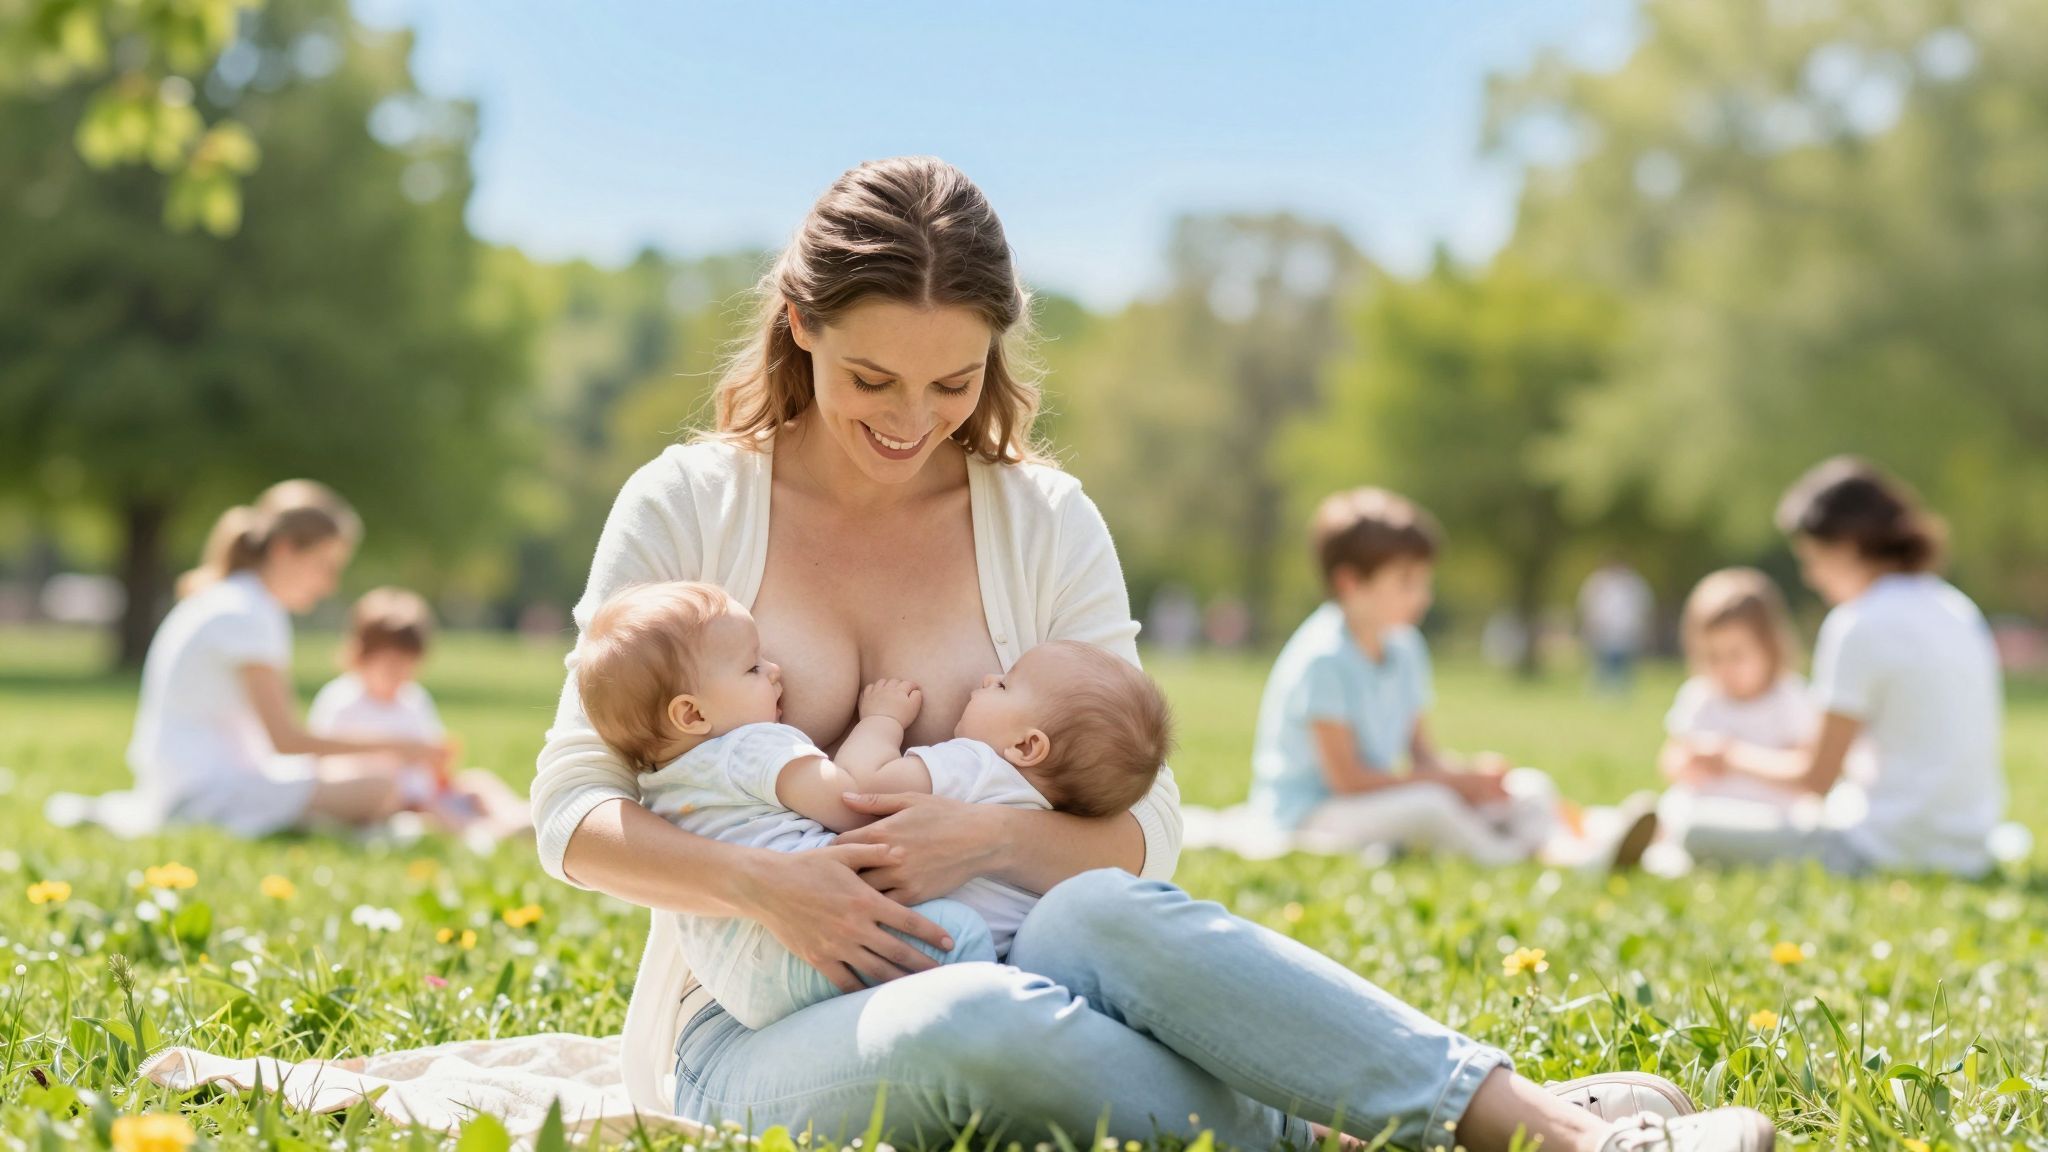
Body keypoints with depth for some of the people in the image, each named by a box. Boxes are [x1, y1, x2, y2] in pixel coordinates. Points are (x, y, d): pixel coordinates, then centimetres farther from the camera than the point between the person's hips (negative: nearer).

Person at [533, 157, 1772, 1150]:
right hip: (758, 1037, -2)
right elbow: (576, 811, -2)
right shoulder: (686, 507, -1)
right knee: (973, 1021, -38)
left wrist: (988, 837, -19)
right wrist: (760, 880, -21)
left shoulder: (1044, 523, 5)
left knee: (1104, 913, -34)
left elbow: (1143, 832, 2)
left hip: (993, 972, 2)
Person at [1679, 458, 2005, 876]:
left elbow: (1818, 778, -8)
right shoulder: (1960, 611, 12)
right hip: (1968, 852, 8)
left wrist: (1735, 760, 10)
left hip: (1887, 853, -8)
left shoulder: (1860, 626, -13)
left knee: (1695, 830, -4)